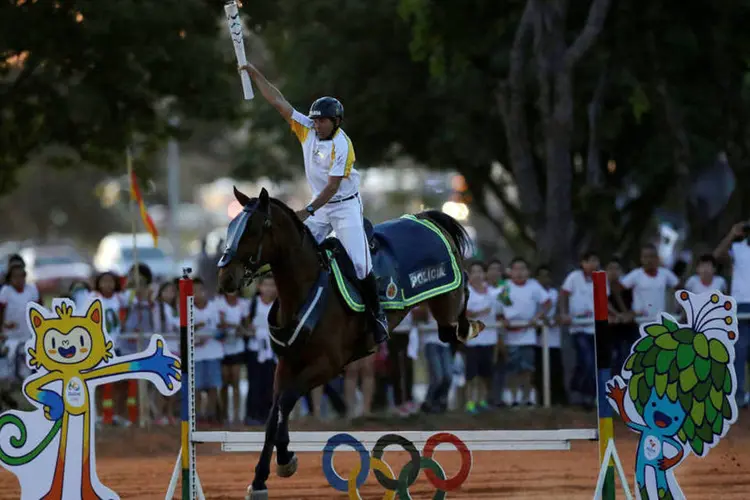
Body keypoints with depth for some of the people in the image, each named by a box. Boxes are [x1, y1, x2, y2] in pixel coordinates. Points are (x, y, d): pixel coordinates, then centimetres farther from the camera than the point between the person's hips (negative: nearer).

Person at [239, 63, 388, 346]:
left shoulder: (342, 146, -23)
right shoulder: (308, 129, -5)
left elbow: (332, 186, -25)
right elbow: (278, 102, -4)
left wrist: (308, 211, -32)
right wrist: (255, 74, -7)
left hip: (345, 206, -7)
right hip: (320, 207, 7)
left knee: (360, 263, -11)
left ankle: (377, 316, -1)